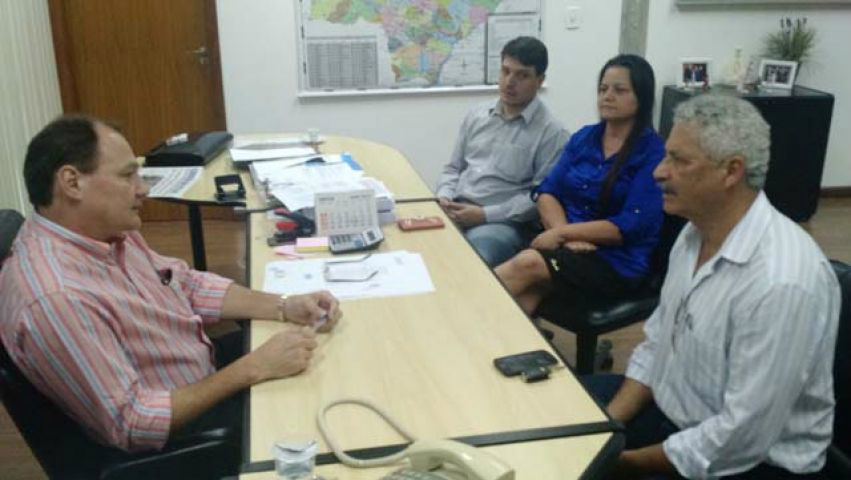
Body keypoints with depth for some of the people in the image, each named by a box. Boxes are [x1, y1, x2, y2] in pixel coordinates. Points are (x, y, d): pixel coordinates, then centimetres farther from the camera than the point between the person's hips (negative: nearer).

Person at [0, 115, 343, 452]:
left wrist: (284, 307, -6)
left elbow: (187, 284, 7)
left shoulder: (103, 231, -5)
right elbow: (131, 424, -30)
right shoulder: (54, 297, -33)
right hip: (173, 441, -8)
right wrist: (253, 369, -29)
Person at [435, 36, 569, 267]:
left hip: (503, 223, -5)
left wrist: (486, 214, -16)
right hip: (454, 213, 5)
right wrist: (444, 197, -1)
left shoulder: (551, 132, -3)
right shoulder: (476, 115, 16)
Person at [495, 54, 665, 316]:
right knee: (526, 290, -31)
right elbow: (547, 191, 5)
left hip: (616, 261, -4)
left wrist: (562, 233, -16)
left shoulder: (652, 153, -6)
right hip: (570, 247, 4)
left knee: (528, 263, -31)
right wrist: (566, 235, -14)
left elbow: (631, 225, -14)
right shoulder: (584, 137, 12)